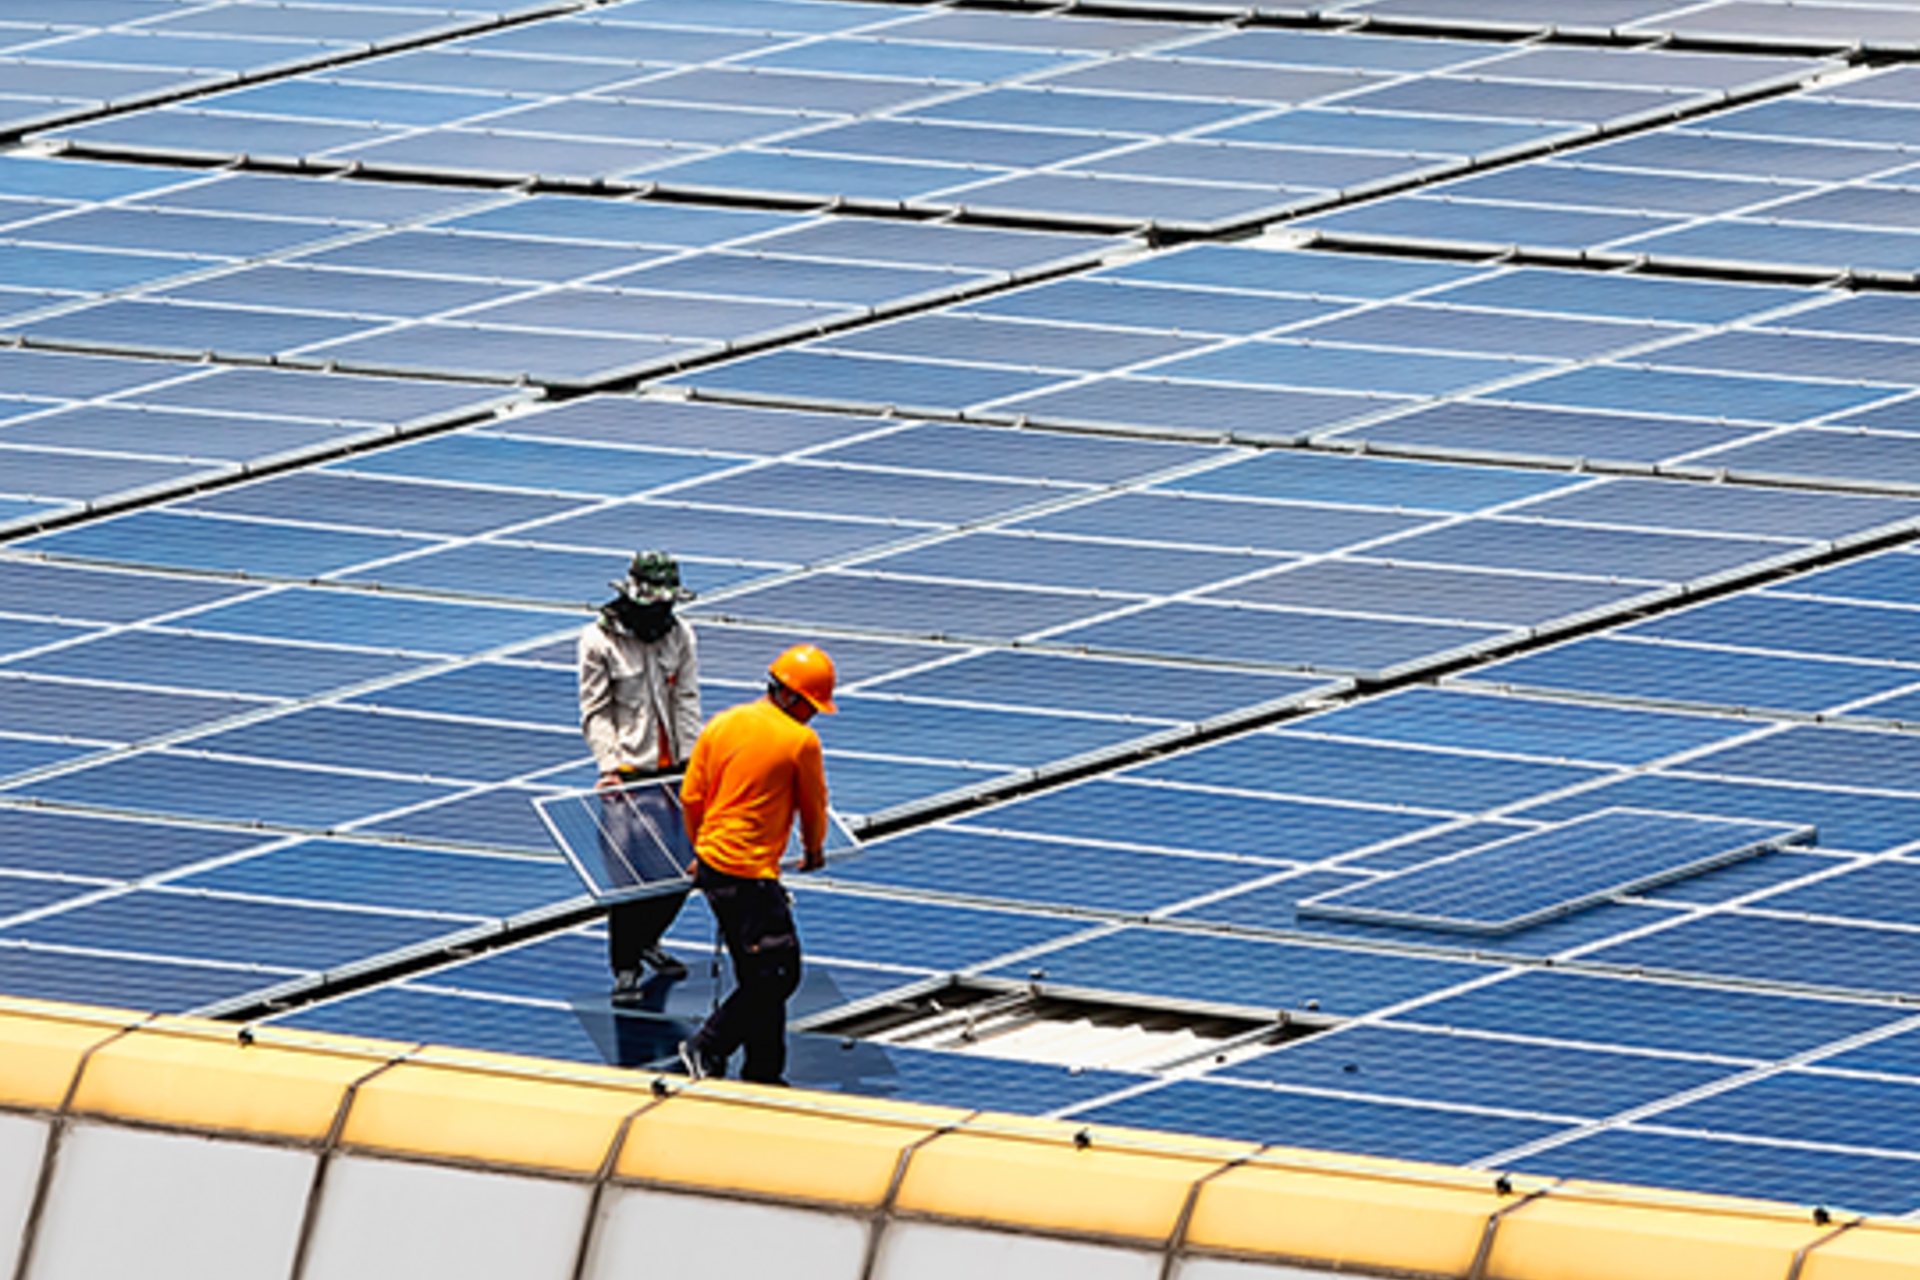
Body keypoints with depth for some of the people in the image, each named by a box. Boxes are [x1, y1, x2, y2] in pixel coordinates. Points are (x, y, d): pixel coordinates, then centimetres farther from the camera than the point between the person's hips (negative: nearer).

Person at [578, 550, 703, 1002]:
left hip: (672, 768, 4)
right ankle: (624, 968, 5)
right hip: (629, 769, -4)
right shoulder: (599, 639, -9)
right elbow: (595, 712, -9)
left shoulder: (680, 635, 3)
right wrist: (609, 767, -19)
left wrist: (689, 762, -7)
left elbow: (686, 702, 3)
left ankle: (646, 940, 31)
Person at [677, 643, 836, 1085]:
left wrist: (702, 851, 29)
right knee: (775, 975, -2)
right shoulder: (800, 742, -11)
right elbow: (813, 808, 3)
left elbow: (691, 798, 13)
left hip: (712, 862, 9)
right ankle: (707, 1049, -1)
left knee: (761, 976, 15)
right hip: (750, 874, -9)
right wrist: (813, 851, 24)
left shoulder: (722, 725, 8)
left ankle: (764, 1071, 19)